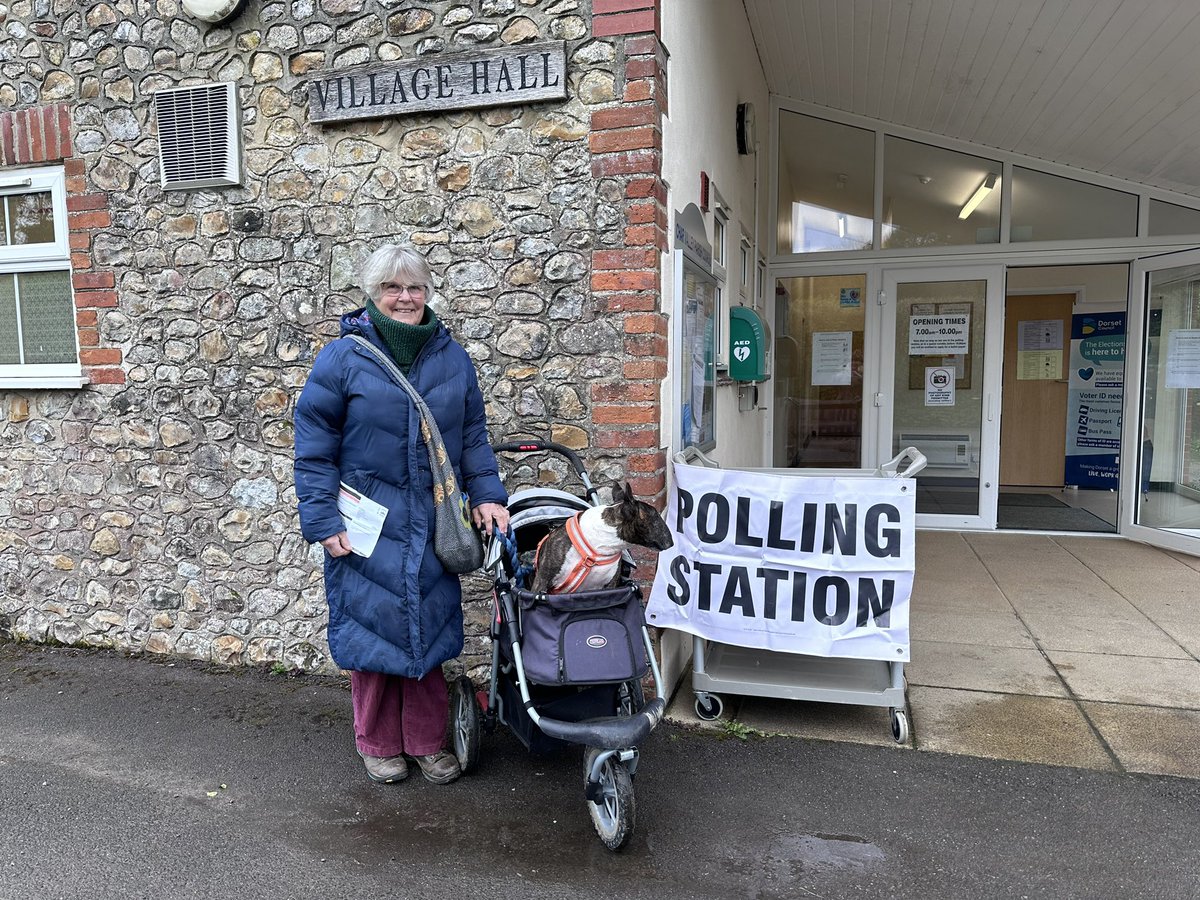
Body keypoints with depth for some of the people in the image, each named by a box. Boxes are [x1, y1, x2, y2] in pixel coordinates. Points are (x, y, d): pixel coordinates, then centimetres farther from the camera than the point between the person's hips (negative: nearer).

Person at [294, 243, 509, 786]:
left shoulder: (452, 357, 6)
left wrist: (486, 494, 2)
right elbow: (314, 448, -5)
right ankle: (379, 744, 27)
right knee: (371, 629, 7)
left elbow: (472, 435, 12)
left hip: (432, 526, 3)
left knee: (429, 628, 11)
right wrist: (323, 520, -10)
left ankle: (427, 741, 28)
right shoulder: (342, 358, -5)